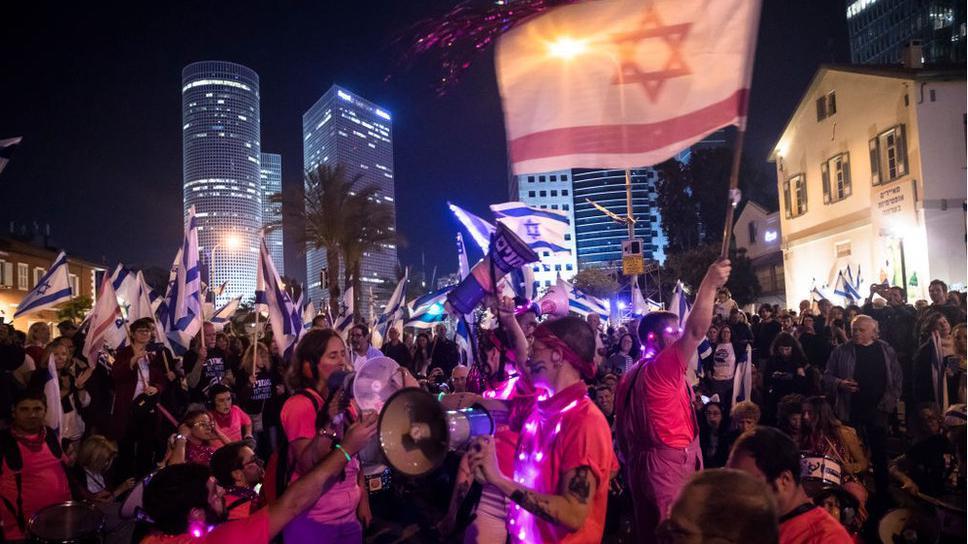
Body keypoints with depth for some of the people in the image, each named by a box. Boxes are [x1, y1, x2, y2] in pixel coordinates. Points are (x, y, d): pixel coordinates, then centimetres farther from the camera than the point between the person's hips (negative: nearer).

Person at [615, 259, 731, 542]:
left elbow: (621, 428, 13)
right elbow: (696, 332, -27)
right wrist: (709, 285, -28)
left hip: (643, 463, 9)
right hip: (669, 465, -9)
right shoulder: (662, 367, -15)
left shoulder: (629, 376, 11)